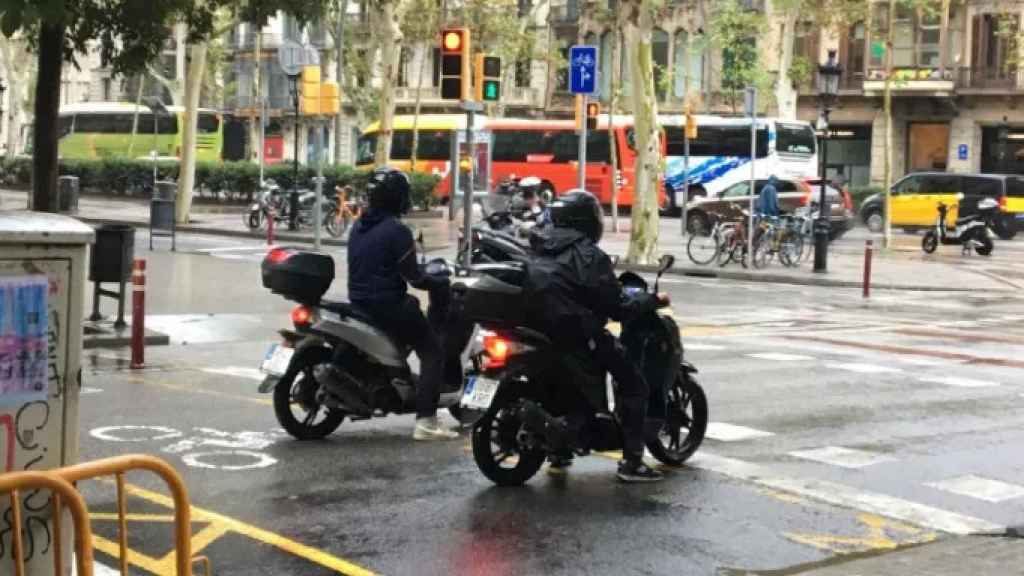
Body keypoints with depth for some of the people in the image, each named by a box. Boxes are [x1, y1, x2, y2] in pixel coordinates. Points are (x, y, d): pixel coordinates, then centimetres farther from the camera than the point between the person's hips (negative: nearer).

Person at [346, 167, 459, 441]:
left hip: (358, 302, 9)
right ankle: (425, 421, -13)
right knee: (433, 351, -2)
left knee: (412, 304, 33)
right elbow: (412, 276, -16)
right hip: (388, 305, -9)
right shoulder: (397, 231, -16)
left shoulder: (358, 228, 10)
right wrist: (442, 283, 0)